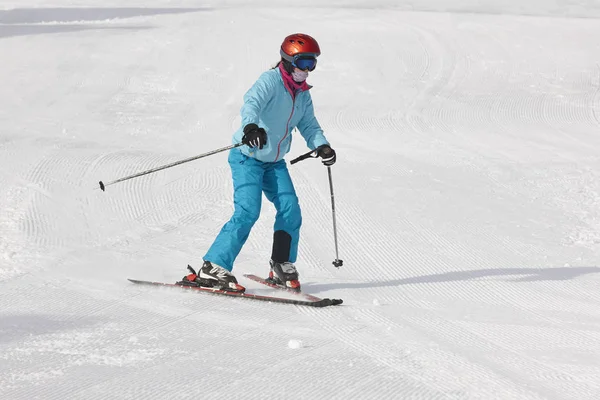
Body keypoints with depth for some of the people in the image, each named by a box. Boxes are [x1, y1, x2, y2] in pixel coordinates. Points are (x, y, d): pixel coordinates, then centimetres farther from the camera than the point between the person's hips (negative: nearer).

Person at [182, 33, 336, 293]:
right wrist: (251, 126, -57)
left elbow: (309, 125, 8)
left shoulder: (303, 94, 6)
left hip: (275, 162, 8)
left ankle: (282, 267, 13)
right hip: (247, 157, -7)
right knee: (248, 212, -19)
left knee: (290, 210, -4)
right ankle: (212, 269, -17)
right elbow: (251, 103, -36)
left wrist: (321, 146, -12)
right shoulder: (270, 81, -18)